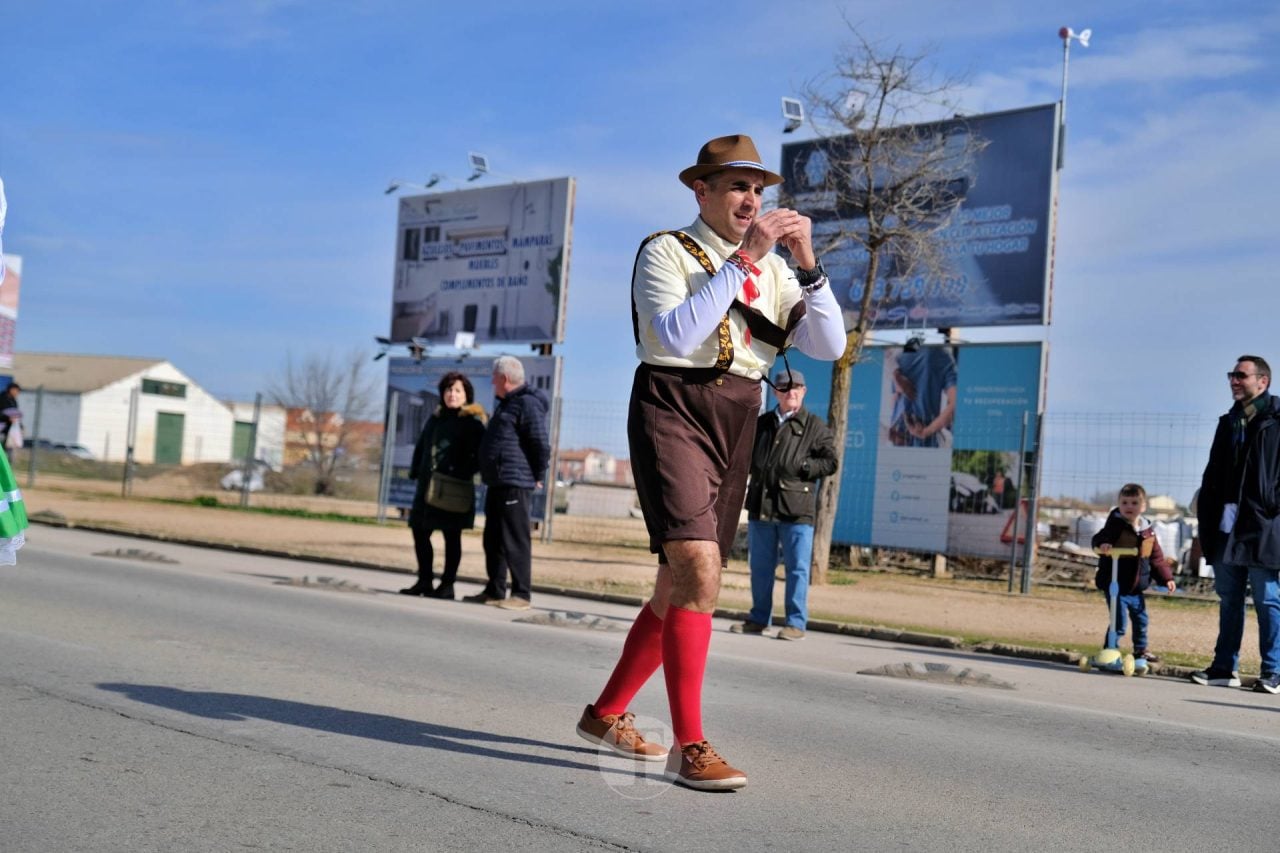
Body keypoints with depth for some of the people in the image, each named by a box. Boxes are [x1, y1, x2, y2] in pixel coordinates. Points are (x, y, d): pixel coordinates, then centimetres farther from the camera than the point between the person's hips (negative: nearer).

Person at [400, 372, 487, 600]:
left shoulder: (472, 423, -3)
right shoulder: (435, 419, 16)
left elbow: (480, 455, -8)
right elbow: (420, 447, 22)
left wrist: (463, 474, -17)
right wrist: (415, 471, 10)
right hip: (427, 487, 7)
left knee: (451, 537, 0)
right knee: (420, 532, 7)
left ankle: (447, 585, 6)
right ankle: (424, 581, 17)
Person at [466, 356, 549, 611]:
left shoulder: (527, 403, -12)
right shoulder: (507, 403, 21)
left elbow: (541, 445, -16)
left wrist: (537, 477, -9)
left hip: (514, 484, -10)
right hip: (497, 483, 10)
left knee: (515, 541, -8)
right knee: (493, 539, 13)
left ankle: (522, 595, -5)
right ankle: (494, 591, 19)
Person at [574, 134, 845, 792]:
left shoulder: (774, 269, 14)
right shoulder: (664, 252, -1)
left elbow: (828, 346, 4)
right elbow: (675, 335, -19)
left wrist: (807, 263, -7)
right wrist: (744, 258, -18)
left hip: (736, 427, 7)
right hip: (673, 410, -6)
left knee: (679, 586, 12)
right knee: (699, 574, -21)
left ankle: (606, 714, 28)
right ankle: (689, 747, -17)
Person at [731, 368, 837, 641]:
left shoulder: (814, 426, 4)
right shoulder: (761, 423, 16)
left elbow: (830, 462, -1)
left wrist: (801, 467, -11)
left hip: (796, 508, -4)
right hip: (760, 504, 4)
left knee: (797, 567, -2)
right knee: (760, 566, 10)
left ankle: (796, 623, 3)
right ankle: (759, 618, 21)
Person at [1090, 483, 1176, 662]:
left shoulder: (1148, 532, 5)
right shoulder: (1115, 525, -13)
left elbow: (1156, 558, 13)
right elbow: (1100, 538, -29)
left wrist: (1166, 577, 9)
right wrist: (1102, 544, -52)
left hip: (1136, 588, 7)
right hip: (1115, 586, -7)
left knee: (1141, 619, 21)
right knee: (1119, 622, -11)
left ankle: (1141, 649, 40)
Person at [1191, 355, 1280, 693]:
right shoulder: (1228, 423, 17)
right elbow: (1212, 475, 17)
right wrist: (1207, 519, 10)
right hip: (1227, 528, 7)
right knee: (1228, 599, 11)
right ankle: (1225, 667, 16)